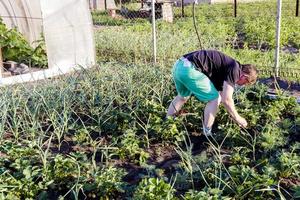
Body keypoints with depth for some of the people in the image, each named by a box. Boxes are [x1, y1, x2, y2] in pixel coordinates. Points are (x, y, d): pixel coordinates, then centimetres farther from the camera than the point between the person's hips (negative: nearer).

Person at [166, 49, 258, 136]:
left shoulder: (225, 69, 25)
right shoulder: (235, 69, -2)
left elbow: (222, 96, 35)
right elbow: (226, 99, -7)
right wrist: (238, 118, 7)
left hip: (178, 66, 10)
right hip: (189, 69, -10)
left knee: (183, 97, 33)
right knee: (214, 99, 2)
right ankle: (207, 135, 10)